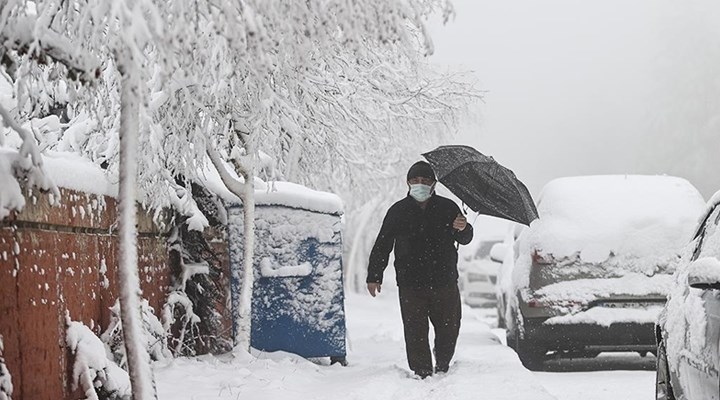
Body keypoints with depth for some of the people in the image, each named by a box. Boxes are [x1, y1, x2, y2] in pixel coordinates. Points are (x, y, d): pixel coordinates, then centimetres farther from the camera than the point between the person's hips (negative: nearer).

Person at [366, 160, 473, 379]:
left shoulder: (447, 208, 5)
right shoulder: (398, 211, 5)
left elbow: (465, 239, 8)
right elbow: (382, 245, 9)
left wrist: (462, 229, -17)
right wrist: (374, 276, 4)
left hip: (445, 281, 1)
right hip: (411, 285, -1)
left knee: (449, 328, 8)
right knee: (416, 332, -6)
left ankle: (443, 367, 32)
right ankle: (423, 374, -1)